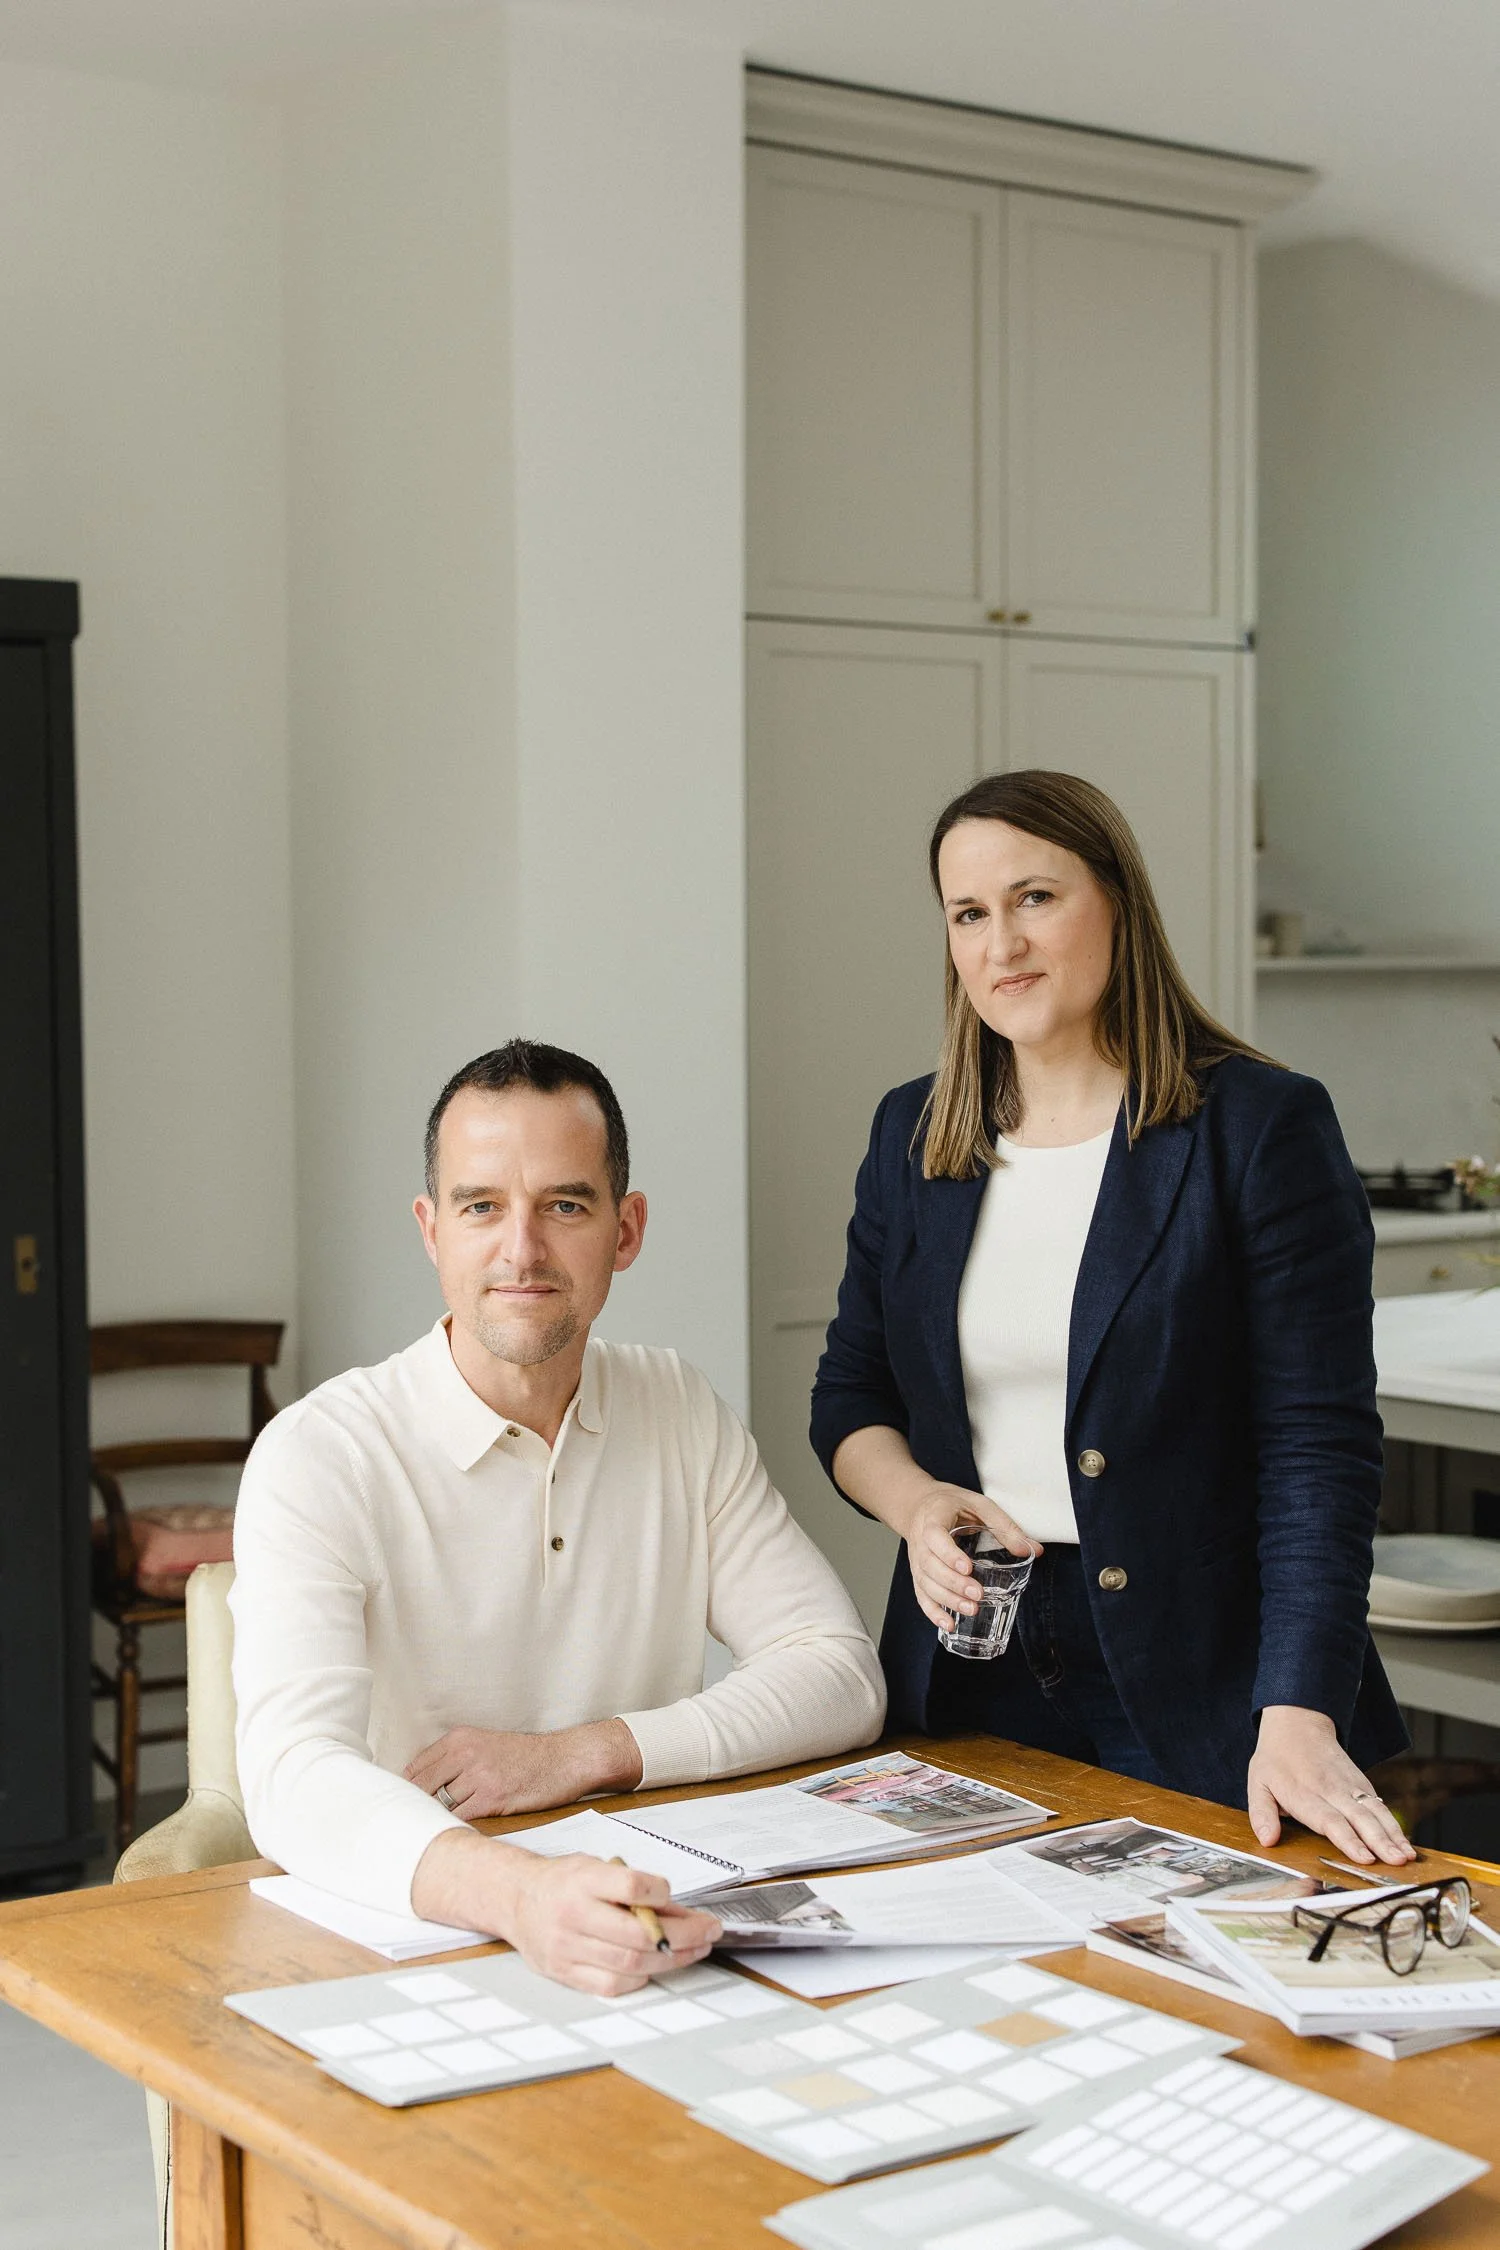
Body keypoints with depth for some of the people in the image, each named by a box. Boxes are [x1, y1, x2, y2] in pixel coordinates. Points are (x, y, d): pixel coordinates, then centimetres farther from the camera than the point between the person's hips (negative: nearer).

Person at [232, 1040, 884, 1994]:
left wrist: (583, 1752, -12)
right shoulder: (320, 1457, -11)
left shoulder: (684, 1414, 5)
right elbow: (296, 1778, -25)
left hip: (649, 1940, 3)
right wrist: (514, 1890, -44)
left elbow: (844, 1674, 3)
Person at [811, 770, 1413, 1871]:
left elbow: (1318, 1449, -13)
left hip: (1195, 1695, -4)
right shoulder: (913, 1133, 8)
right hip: (971, 1679, 4)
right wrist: (916, 1500, -7)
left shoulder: (1261, 1127, -8)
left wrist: (1299, 1721, -23)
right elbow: (851, 1396, 15)